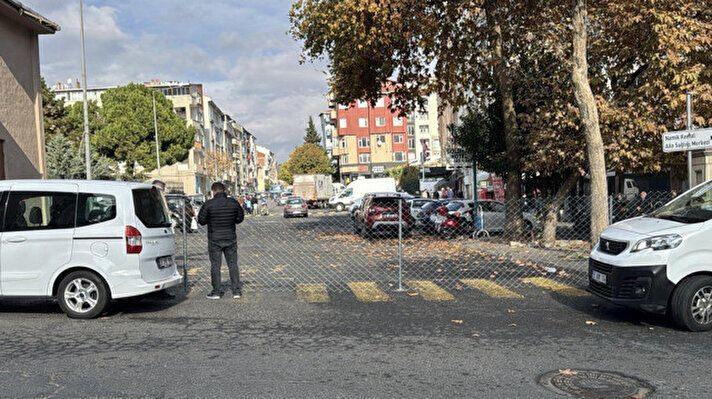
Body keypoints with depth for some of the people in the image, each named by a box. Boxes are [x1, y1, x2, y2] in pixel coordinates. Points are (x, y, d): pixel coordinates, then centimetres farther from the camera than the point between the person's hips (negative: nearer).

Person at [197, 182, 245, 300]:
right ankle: (236, 291, 8)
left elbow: (201, 220, -5)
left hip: (214, 240, -2)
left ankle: (216, 292, 8)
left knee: (215, 265, 5)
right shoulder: (233, 202, -1)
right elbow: (240, 218, 6)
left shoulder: (209, 204, -10)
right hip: (230, 239, 3)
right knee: (233, 264, 9)